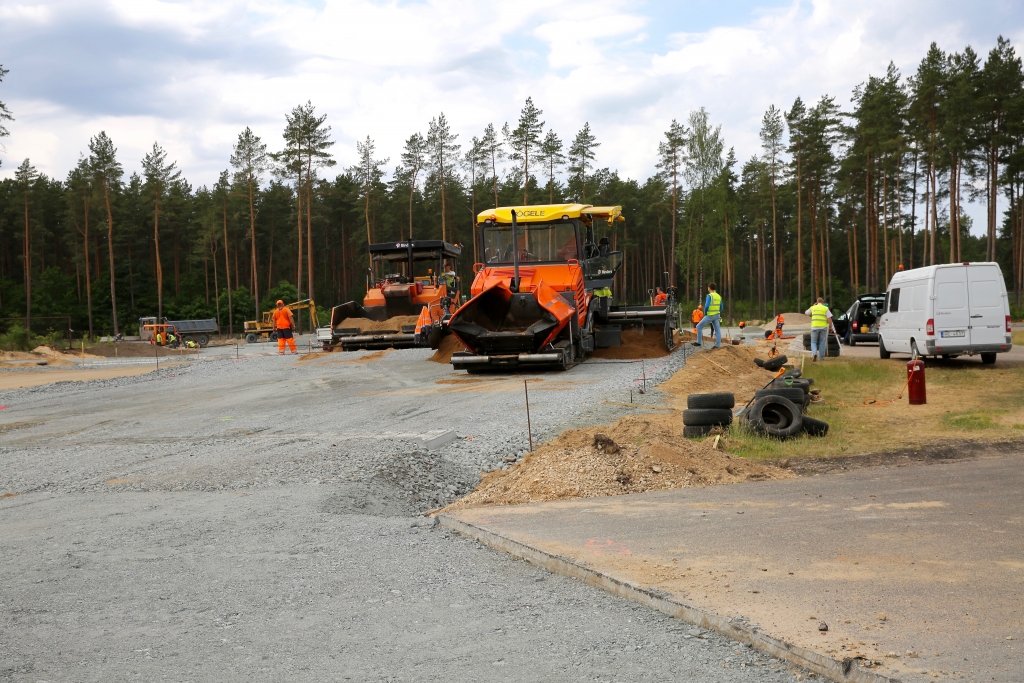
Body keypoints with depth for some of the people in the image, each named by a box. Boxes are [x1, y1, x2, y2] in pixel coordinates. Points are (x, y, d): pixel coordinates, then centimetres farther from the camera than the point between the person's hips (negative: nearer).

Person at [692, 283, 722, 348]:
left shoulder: (709, 296, -15)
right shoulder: (718, 296, 8)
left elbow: (706, 306, -24)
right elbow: (721, 308, 12)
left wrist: (705, 313, -7)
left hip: (709, 316, -7)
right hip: (717, 315, 7)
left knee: (699, 327, 5)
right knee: (717, 330, 4)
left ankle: (698, 342, 7)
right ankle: (717, 345, -2)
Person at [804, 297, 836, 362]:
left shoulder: (813, 308, 7)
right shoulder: (826, 308, 3)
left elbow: (806, 313, 26)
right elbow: (829, 318, -4)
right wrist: (831, 326, 7)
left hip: (814, 327, 0)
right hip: (823, 327, 0)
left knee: (813, 342, 7)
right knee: (822, 342, 10)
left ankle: (814, 353, -19)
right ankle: (821, 357, 12)